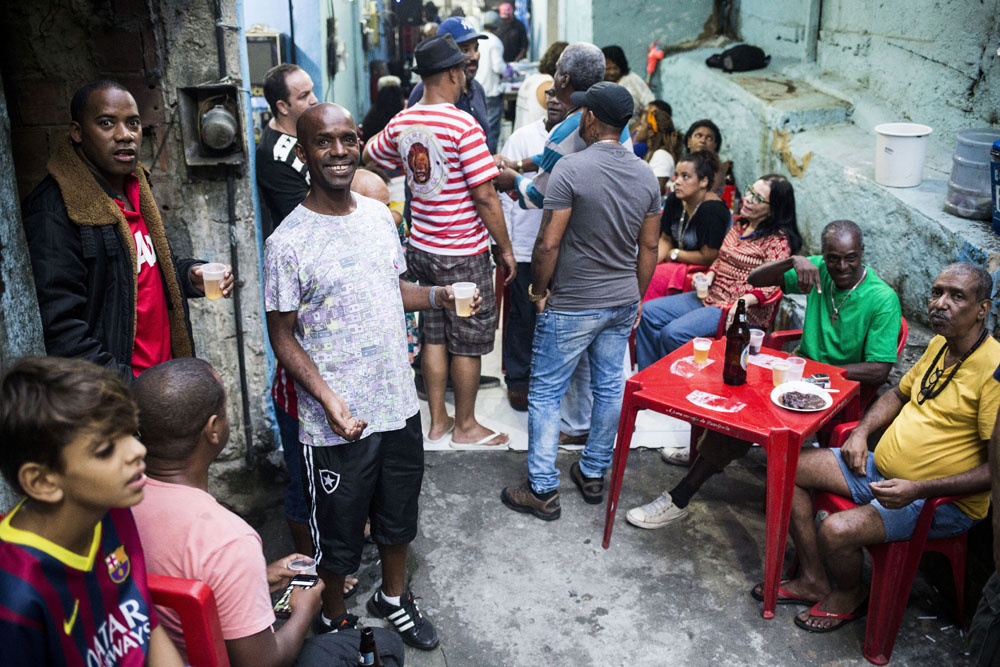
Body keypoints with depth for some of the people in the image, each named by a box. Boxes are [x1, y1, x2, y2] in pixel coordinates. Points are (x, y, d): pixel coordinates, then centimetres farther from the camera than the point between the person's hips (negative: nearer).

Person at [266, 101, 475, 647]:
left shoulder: (379, 215, 3)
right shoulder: (288, 242, -15)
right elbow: (282, 335, -11)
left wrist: (438, 296, -4)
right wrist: (327, 397, -23)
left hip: (399, 406, 6)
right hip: (336, 423, -5)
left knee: (399, 519, 24)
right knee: (338, 537, 14)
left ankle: (393, 597, 49)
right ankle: (335, 622, 40)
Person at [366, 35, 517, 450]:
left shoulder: (401, 123, 2)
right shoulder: (463, 126, -19)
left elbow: (370, 156, 23)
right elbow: (485, 197, -19)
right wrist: (505, 249, -9)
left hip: (421, 248, 7)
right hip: (463, 254, -7)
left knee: (433, 336, 16)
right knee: (468, 342, 7)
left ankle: (438, 421, 28)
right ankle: (465, 427, 20)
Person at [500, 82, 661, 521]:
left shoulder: (572, 169, -17)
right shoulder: (646, 176, 3)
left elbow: (549, 243, -18)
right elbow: (649, 247, 9)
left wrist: (538, 290, -3)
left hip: (571, 306, -6)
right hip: (623, 303, 7)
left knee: (545, 393, 4)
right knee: (610, 388, 16)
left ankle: (543, 490, 10)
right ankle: (593, 475, 30)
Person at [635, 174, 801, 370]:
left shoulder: (778, 239, -10)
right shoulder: (739, 224, 14)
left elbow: (771, 283, -17)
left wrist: (743, 301, -33)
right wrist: (708, 276, 3)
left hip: (744, 310, -9)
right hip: (710, 295, 9)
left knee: (673, 333, -27)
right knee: (648, 312, -4)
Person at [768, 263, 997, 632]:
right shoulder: (940, 344, 5)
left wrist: (917, 489, -30)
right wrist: (861, 432, 4)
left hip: (942, 501, -9)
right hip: (880, 467, 9)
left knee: (836, 531, -28)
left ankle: (849, 595, 9)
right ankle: (813, 581, 12)